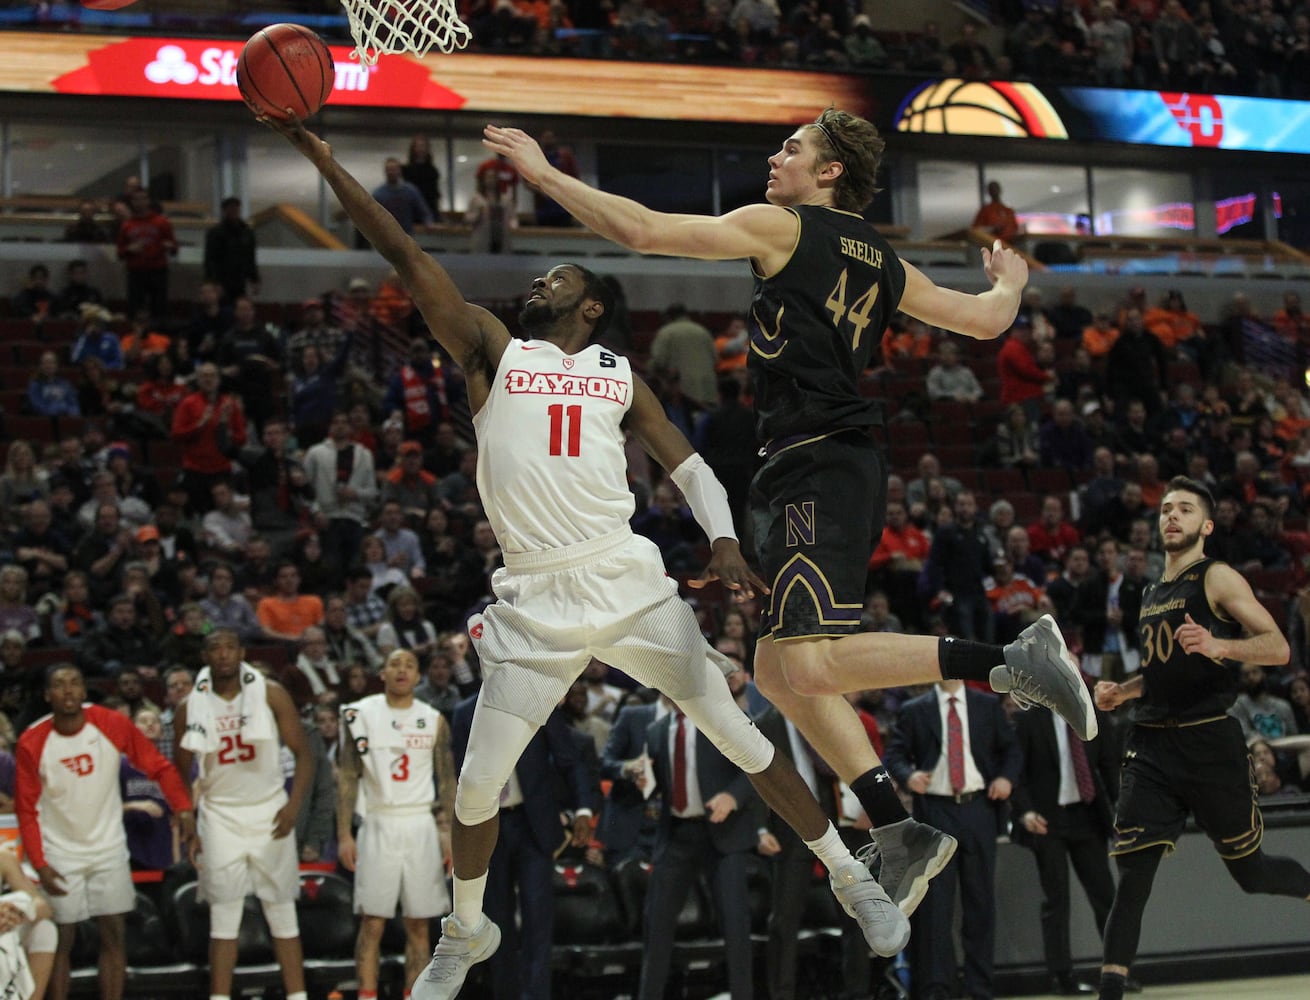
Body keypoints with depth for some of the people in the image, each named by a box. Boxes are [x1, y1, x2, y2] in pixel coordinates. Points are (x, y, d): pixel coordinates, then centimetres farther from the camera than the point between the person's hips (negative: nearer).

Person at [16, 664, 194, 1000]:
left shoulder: (113, 725, -11)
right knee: (61, 940, 1)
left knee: (113, 935, 4)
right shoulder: (32, 743, -13)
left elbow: (159, 767, -4)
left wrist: (183, 808, -18)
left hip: (109, 848, 2)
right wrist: (39, 864, -14)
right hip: (60, 855, -2)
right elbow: (26, 810, -6)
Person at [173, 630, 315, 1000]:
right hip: (220, 817, 0)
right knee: (223, 920, 0)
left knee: (282, 915, 3)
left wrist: (294, 804, -15)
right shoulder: (190, 708, 0)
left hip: (270, 813, 0)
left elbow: (303, 753, -2)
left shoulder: (271, 695, -4)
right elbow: (180, 774, 10)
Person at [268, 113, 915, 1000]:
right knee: (479, 784, 2)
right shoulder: (490, 348, 11)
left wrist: (724, 541, -8)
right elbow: (406, 256, 5)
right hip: (535, 600, 0)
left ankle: (851, 877, 14)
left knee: (739, 736, 0)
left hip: (630, 584, 0)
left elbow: (688, 465, 12)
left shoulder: (619, 376, 15)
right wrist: (326, 162, -2)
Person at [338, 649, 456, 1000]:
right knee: (372, 922, -4)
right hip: (379, 826, -2)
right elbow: (347, 777, 1)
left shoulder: (435, 721, 6)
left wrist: (452, 835, 0)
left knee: (418, 925, 3)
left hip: (421, 827, 2)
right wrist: (344, 835, -5)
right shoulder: (361, 714, 2)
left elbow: (447, 781, 8)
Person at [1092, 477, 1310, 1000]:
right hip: (1151, 744, 5)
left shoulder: (1217, 578, -3)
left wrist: (1219, 646, -29)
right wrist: (1121, 691, 13)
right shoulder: (1151, 594, 18)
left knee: (1249, 871, 6)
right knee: (1132, 873, -8)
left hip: (1209, 741, -5)